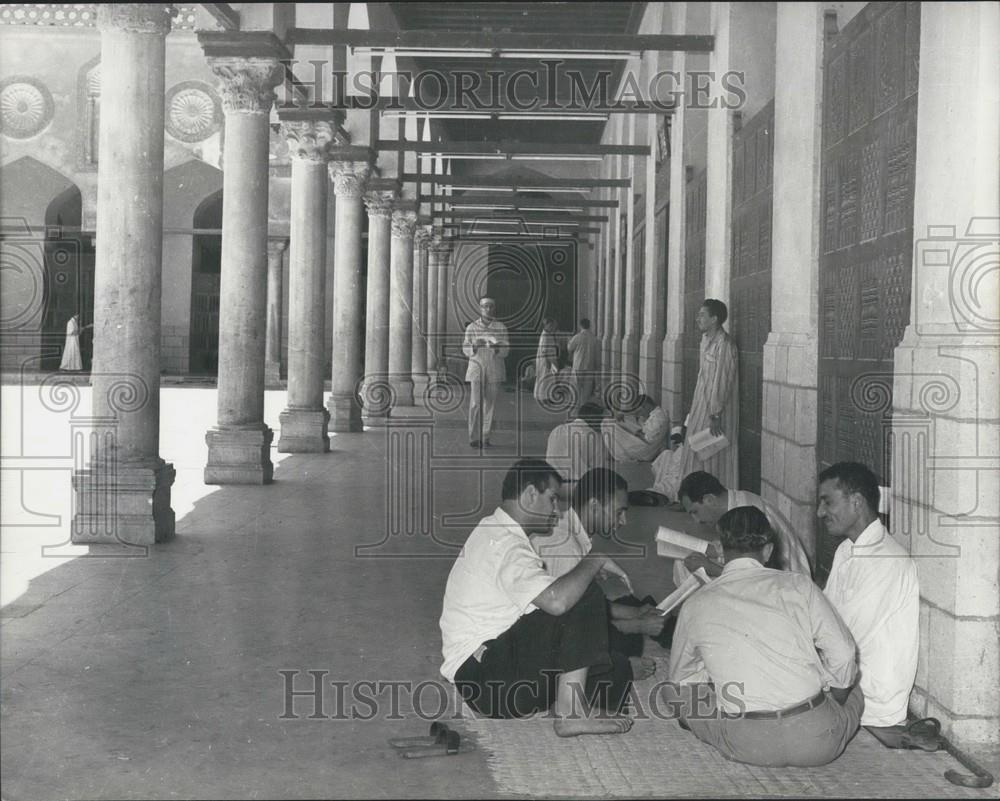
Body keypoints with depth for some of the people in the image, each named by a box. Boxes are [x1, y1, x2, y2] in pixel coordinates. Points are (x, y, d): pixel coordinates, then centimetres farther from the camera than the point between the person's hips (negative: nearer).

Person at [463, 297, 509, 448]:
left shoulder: (501, 328, 7)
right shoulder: (472, 327, 6)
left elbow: (506, 350, 4)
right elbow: (465, 349, 6)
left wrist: (496, 348, -17)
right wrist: (475, 346, -15)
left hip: (494, 369, 1)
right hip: (476, 368, -1)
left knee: (490, 404, 1)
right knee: (475, 403, -8)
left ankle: (486, 437, 7)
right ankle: (474, 437, -3)